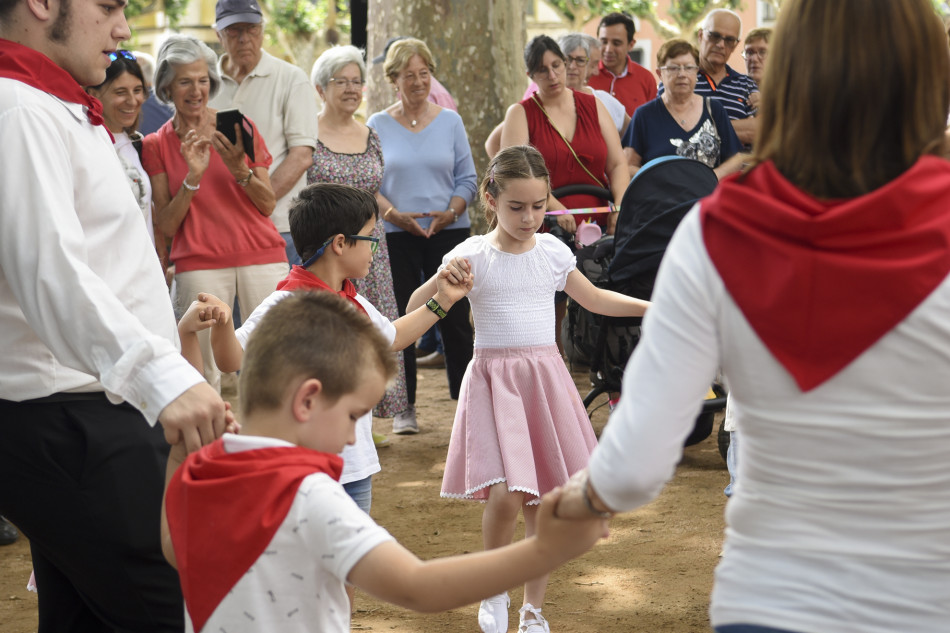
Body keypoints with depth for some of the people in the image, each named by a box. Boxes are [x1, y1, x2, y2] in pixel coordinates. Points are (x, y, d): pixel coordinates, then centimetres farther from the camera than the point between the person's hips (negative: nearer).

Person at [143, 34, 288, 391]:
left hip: (261, 257, 1)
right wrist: (192, 177, -11)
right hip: (199, 265, 0)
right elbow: (166, 225, 3)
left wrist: (239, 169, -12)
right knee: (203, 372, -7)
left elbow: (268, 205, 6)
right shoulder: (157, 145, 7)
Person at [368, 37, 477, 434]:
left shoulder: (450, 121, 7)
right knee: (400, 321, 3)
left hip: (449, 232, 0)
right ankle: (404, 407, 12)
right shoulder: (378, 126, 4)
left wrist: (451, 212, -12)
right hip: (396, 237, 0)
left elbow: (467, 178, 5)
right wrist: (396, 215, -14)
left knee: (455, 318, -1)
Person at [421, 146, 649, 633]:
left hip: (545, 379, 4)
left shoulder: (552, 250, 6)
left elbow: (594, 299, 23)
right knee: (505, 496, -20)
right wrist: (444, 282, -26)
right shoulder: (472, 256, -6)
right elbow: (415, 309, -7)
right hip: (495, 382, -4)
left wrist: (652, 307, 19)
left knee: (545, 501, 6)